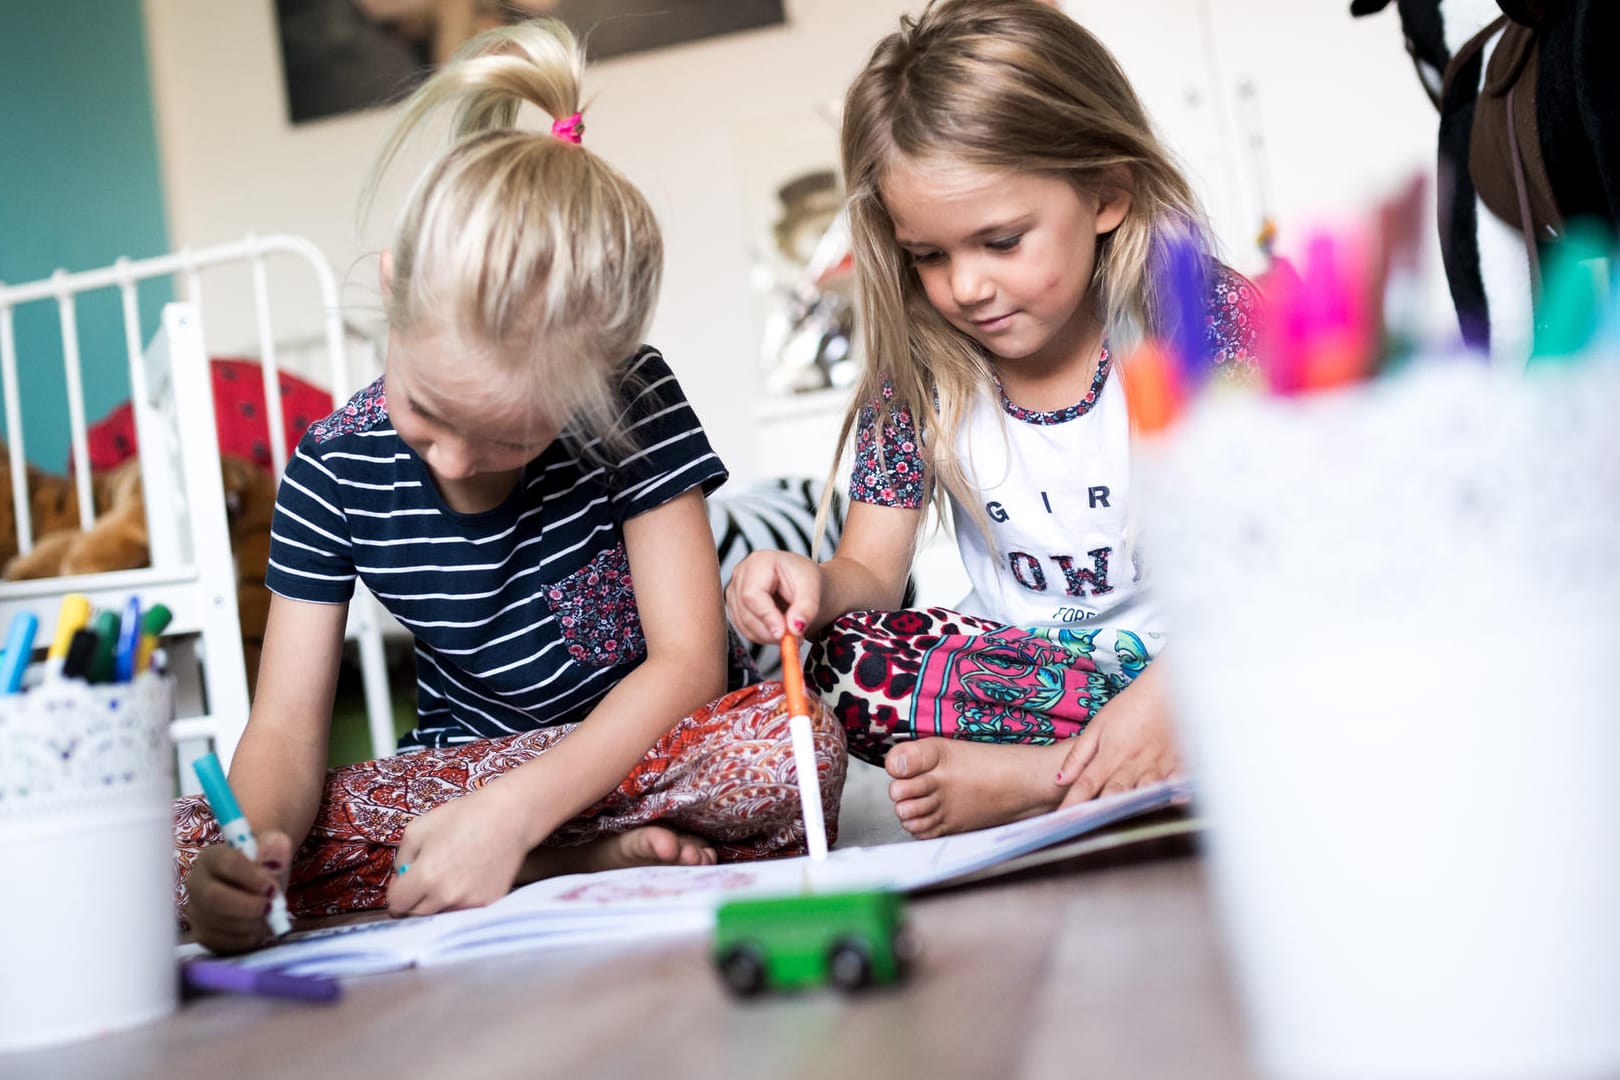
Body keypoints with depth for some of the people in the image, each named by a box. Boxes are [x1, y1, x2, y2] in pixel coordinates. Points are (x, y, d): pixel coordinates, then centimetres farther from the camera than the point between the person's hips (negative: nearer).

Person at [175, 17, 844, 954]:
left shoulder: (634, 404, -17)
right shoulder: (336, 468, -11)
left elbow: (688, 662, -19)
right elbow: (287, 725, -9)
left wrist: (512, 811, -31)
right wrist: (255, 840, -33)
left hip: (648, 755, -3)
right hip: (466, 769, 4)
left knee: (795, 745, -36)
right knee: (186, 848, -21)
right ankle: (605, 862, -21)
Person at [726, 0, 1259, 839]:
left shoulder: (1202, 314, -10)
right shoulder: (916, 370, -1)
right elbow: (872, 570, 1)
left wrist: (1172, 689, -31)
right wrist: (817, 585, -25)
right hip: (1027, 664, 2)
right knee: (843, 659, -24)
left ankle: (1027, 775, -25)